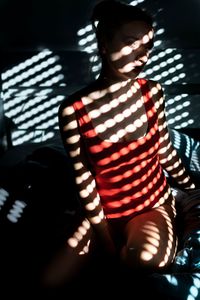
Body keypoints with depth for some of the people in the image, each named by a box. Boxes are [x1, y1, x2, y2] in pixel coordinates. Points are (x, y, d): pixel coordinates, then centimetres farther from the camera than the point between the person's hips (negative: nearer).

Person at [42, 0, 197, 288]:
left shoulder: (152, 92, -9)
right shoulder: (74, 110, -17)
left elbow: (165, 149, 5)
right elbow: (83, 178, -11)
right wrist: (102, 233, -6)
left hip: (155, 203, 1)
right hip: (106, 213, 0)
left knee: (149, 256, -34)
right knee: (50, 281, -5)